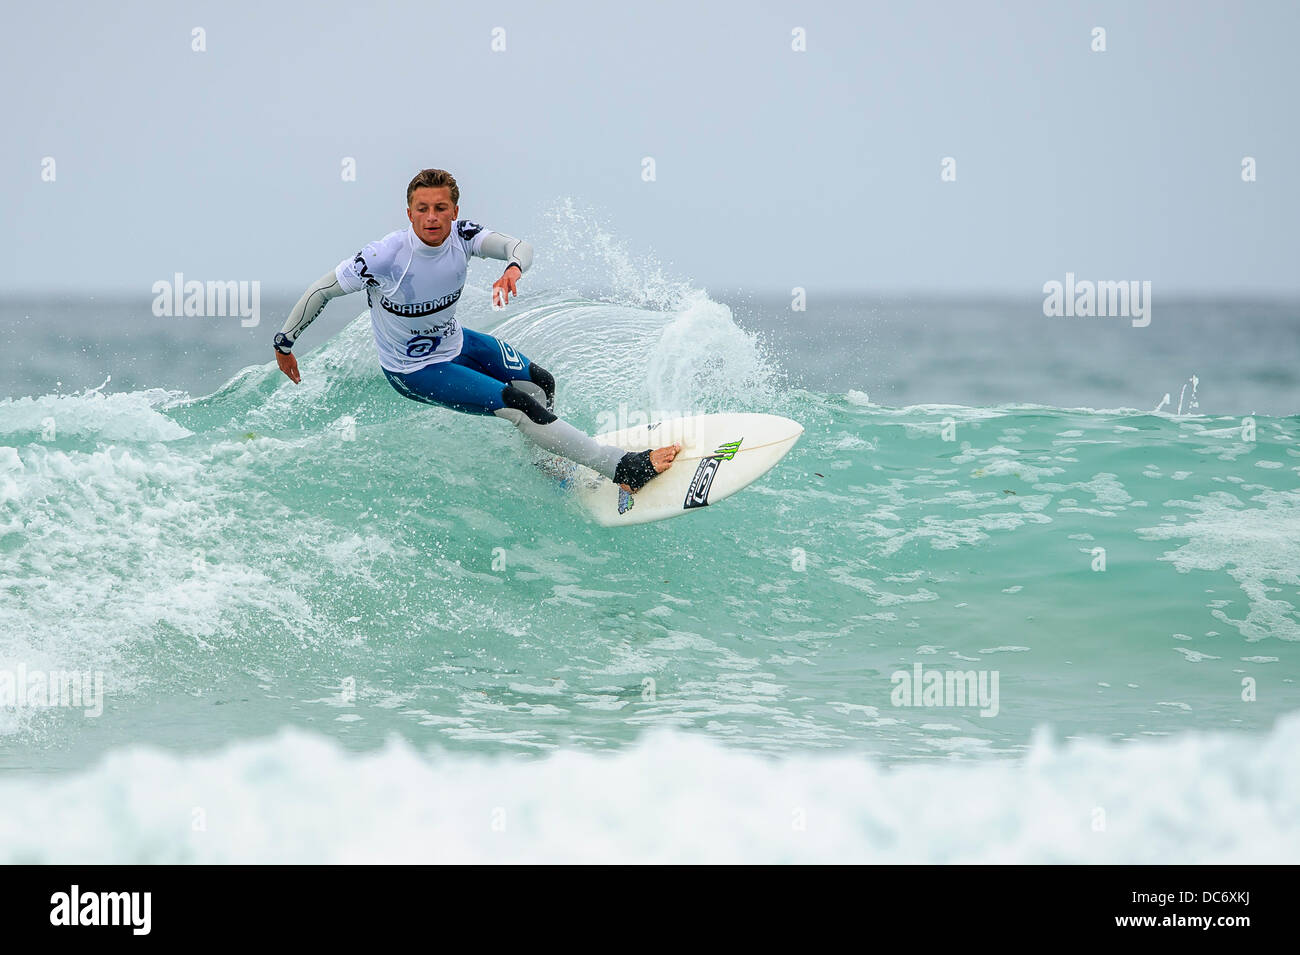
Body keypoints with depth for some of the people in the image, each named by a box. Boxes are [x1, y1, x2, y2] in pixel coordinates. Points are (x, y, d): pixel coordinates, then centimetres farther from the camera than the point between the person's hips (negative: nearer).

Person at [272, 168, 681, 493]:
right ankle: (627, 468, -13)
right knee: (517, 405, -16)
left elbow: (519, 246, -30)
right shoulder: (386, 256, -31)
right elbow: (322, 289, -21)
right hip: (413, 372, -7)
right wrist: (284, 343, -14)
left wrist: (514, 268, -55)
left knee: (539, 382, 17)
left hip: (455, 343, 7)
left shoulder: (460, 235, -17)